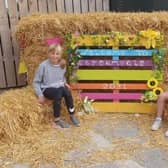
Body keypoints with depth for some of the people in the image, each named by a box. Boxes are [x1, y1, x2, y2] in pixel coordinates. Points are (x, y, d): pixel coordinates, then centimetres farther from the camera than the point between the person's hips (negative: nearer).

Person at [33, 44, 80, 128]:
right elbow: (36, 82, -6)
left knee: (67, 91, -30)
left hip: (59, 87, 4)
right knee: (58, 92, -35)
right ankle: (57, 119, -21)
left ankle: (72, 116, -14)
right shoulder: (43, 65, -12)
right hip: (47, 89, -4)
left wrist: (64, 83, 4)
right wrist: (40, 95, -14)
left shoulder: (62, 65, 4)